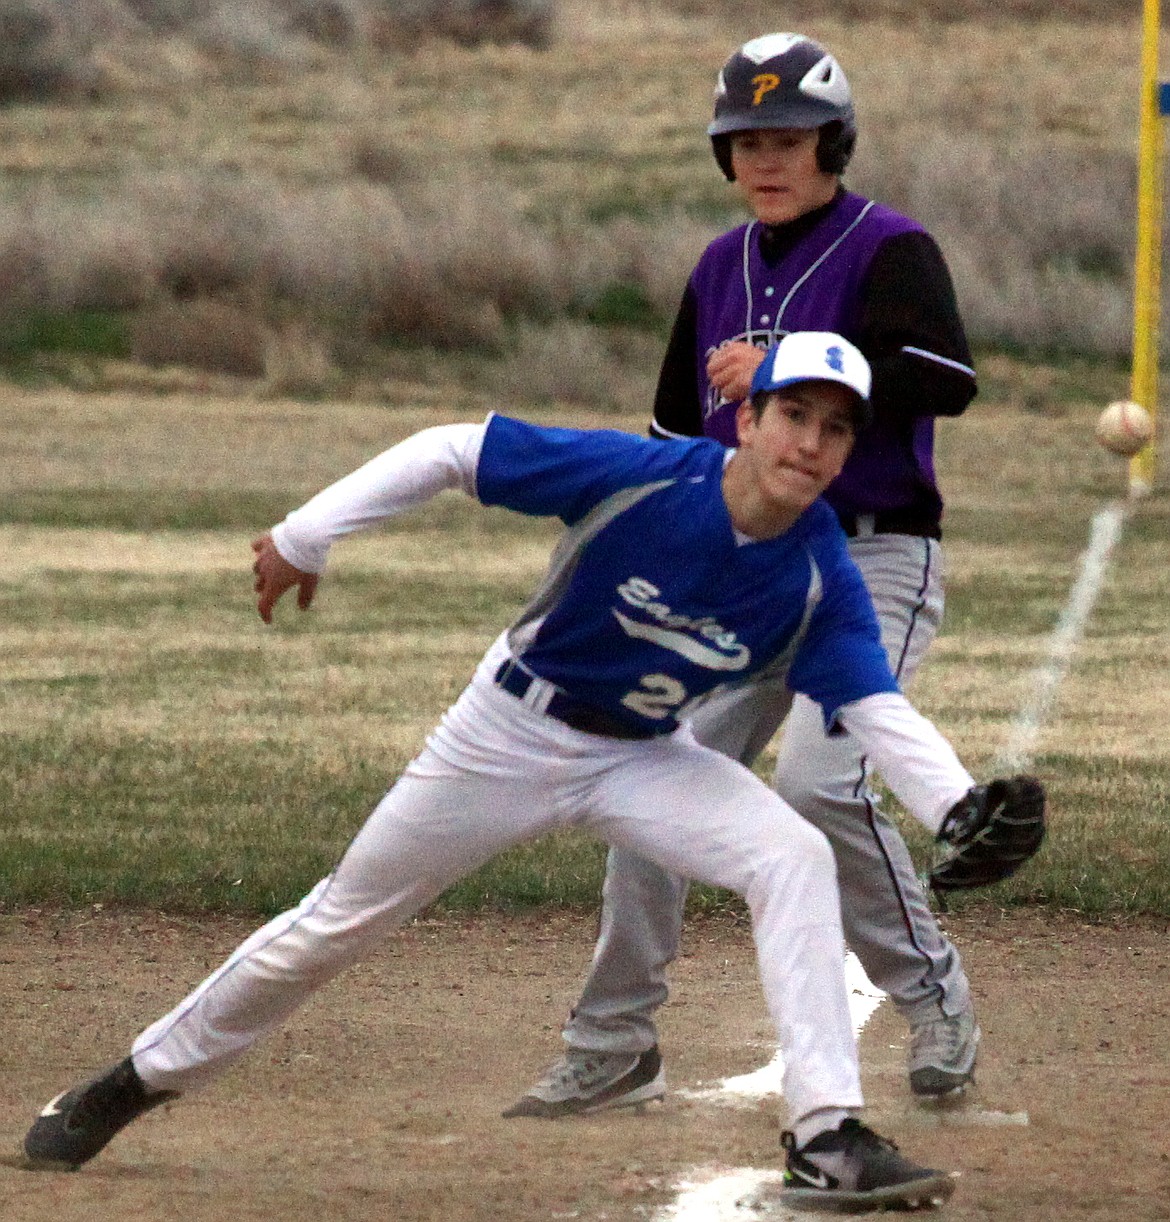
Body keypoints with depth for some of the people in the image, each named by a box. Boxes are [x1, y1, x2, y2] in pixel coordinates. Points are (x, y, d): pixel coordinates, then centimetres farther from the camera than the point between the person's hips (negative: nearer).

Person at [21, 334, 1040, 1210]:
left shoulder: (821, 578, -19)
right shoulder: (640, 476, -28)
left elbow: (878, 710, -24)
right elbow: (452, 452, -20)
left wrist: (959, 808, -43)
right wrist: (305, 539, -18)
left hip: (645, 759, 2)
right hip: (511, 733, -2)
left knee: (794, 859, -23)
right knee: (336, 924, 7)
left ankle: (829, 1138, -23)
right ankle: (143, 1078, 29)